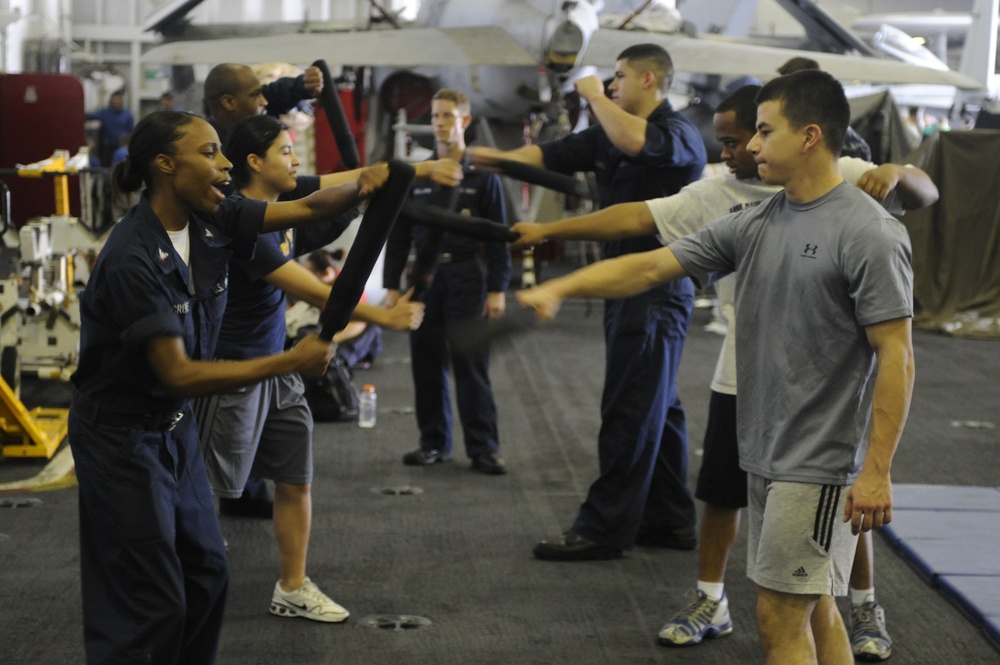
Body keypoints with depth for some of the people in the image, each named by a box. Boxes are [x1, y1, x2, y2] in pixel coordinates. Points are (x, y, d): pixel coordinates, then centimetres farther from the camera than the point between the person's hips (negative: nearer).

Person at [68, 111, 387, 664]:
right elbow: (179, 374, -28)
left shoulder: (210, 221, -4)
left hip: (174, 427, 9)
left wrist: (360, 187, -26)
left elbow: (306, 209, -4)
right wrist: (291, 363, -27)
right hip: (120, 436, -9)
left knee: (206, 571, 16)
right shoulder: (132, 259, -27)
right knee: (152, 603, -4)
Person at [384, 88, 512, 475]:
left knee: (471, 363, -5)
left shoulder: (482, 176, 1)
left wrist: (497, 289, -6)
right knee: (427, 363, 5)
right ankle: (434, 442, 15)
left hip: (466, 276, -3)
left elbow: (498, 236, 0)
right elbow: (399, 235, 11)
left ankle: (483, 447, -1)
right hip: (424, 276, 3)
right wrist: (391, 286, 6)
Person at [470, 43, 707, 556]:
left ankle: (605, 528, -3)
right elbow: (549, 156, 12)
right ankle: (669, 520, 22)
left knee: (631, 410, -6)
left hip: (657, 288, -9)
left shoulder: (681, 136, -13)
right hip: (628, 287, 10)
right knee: (656, 407, 14)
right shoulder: (609, 134, 15)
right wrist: (489, 157, -3)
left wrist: (594, 95, -19)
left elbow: (636, 142, -35)